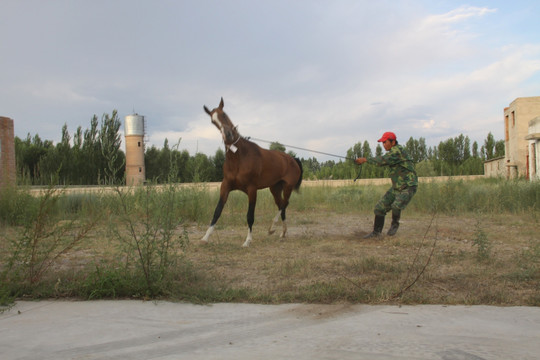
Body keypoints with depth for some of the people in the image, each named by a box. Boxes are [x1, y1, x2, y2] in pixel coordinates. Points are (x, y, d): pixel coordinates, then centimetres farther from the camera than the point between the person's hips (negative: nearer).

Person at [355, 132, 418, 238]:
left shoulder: (398, 150, -21)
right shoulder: (393, 151, 10)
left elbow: (383, 160, -31)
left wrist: (365, 159, -24)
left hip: (408, 187, -9)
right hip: (397, 187, 9)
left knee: (396, 206, -31)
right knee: (380, 207, 4)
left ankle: (395, 224, 0)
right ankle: (376, 232, 17)